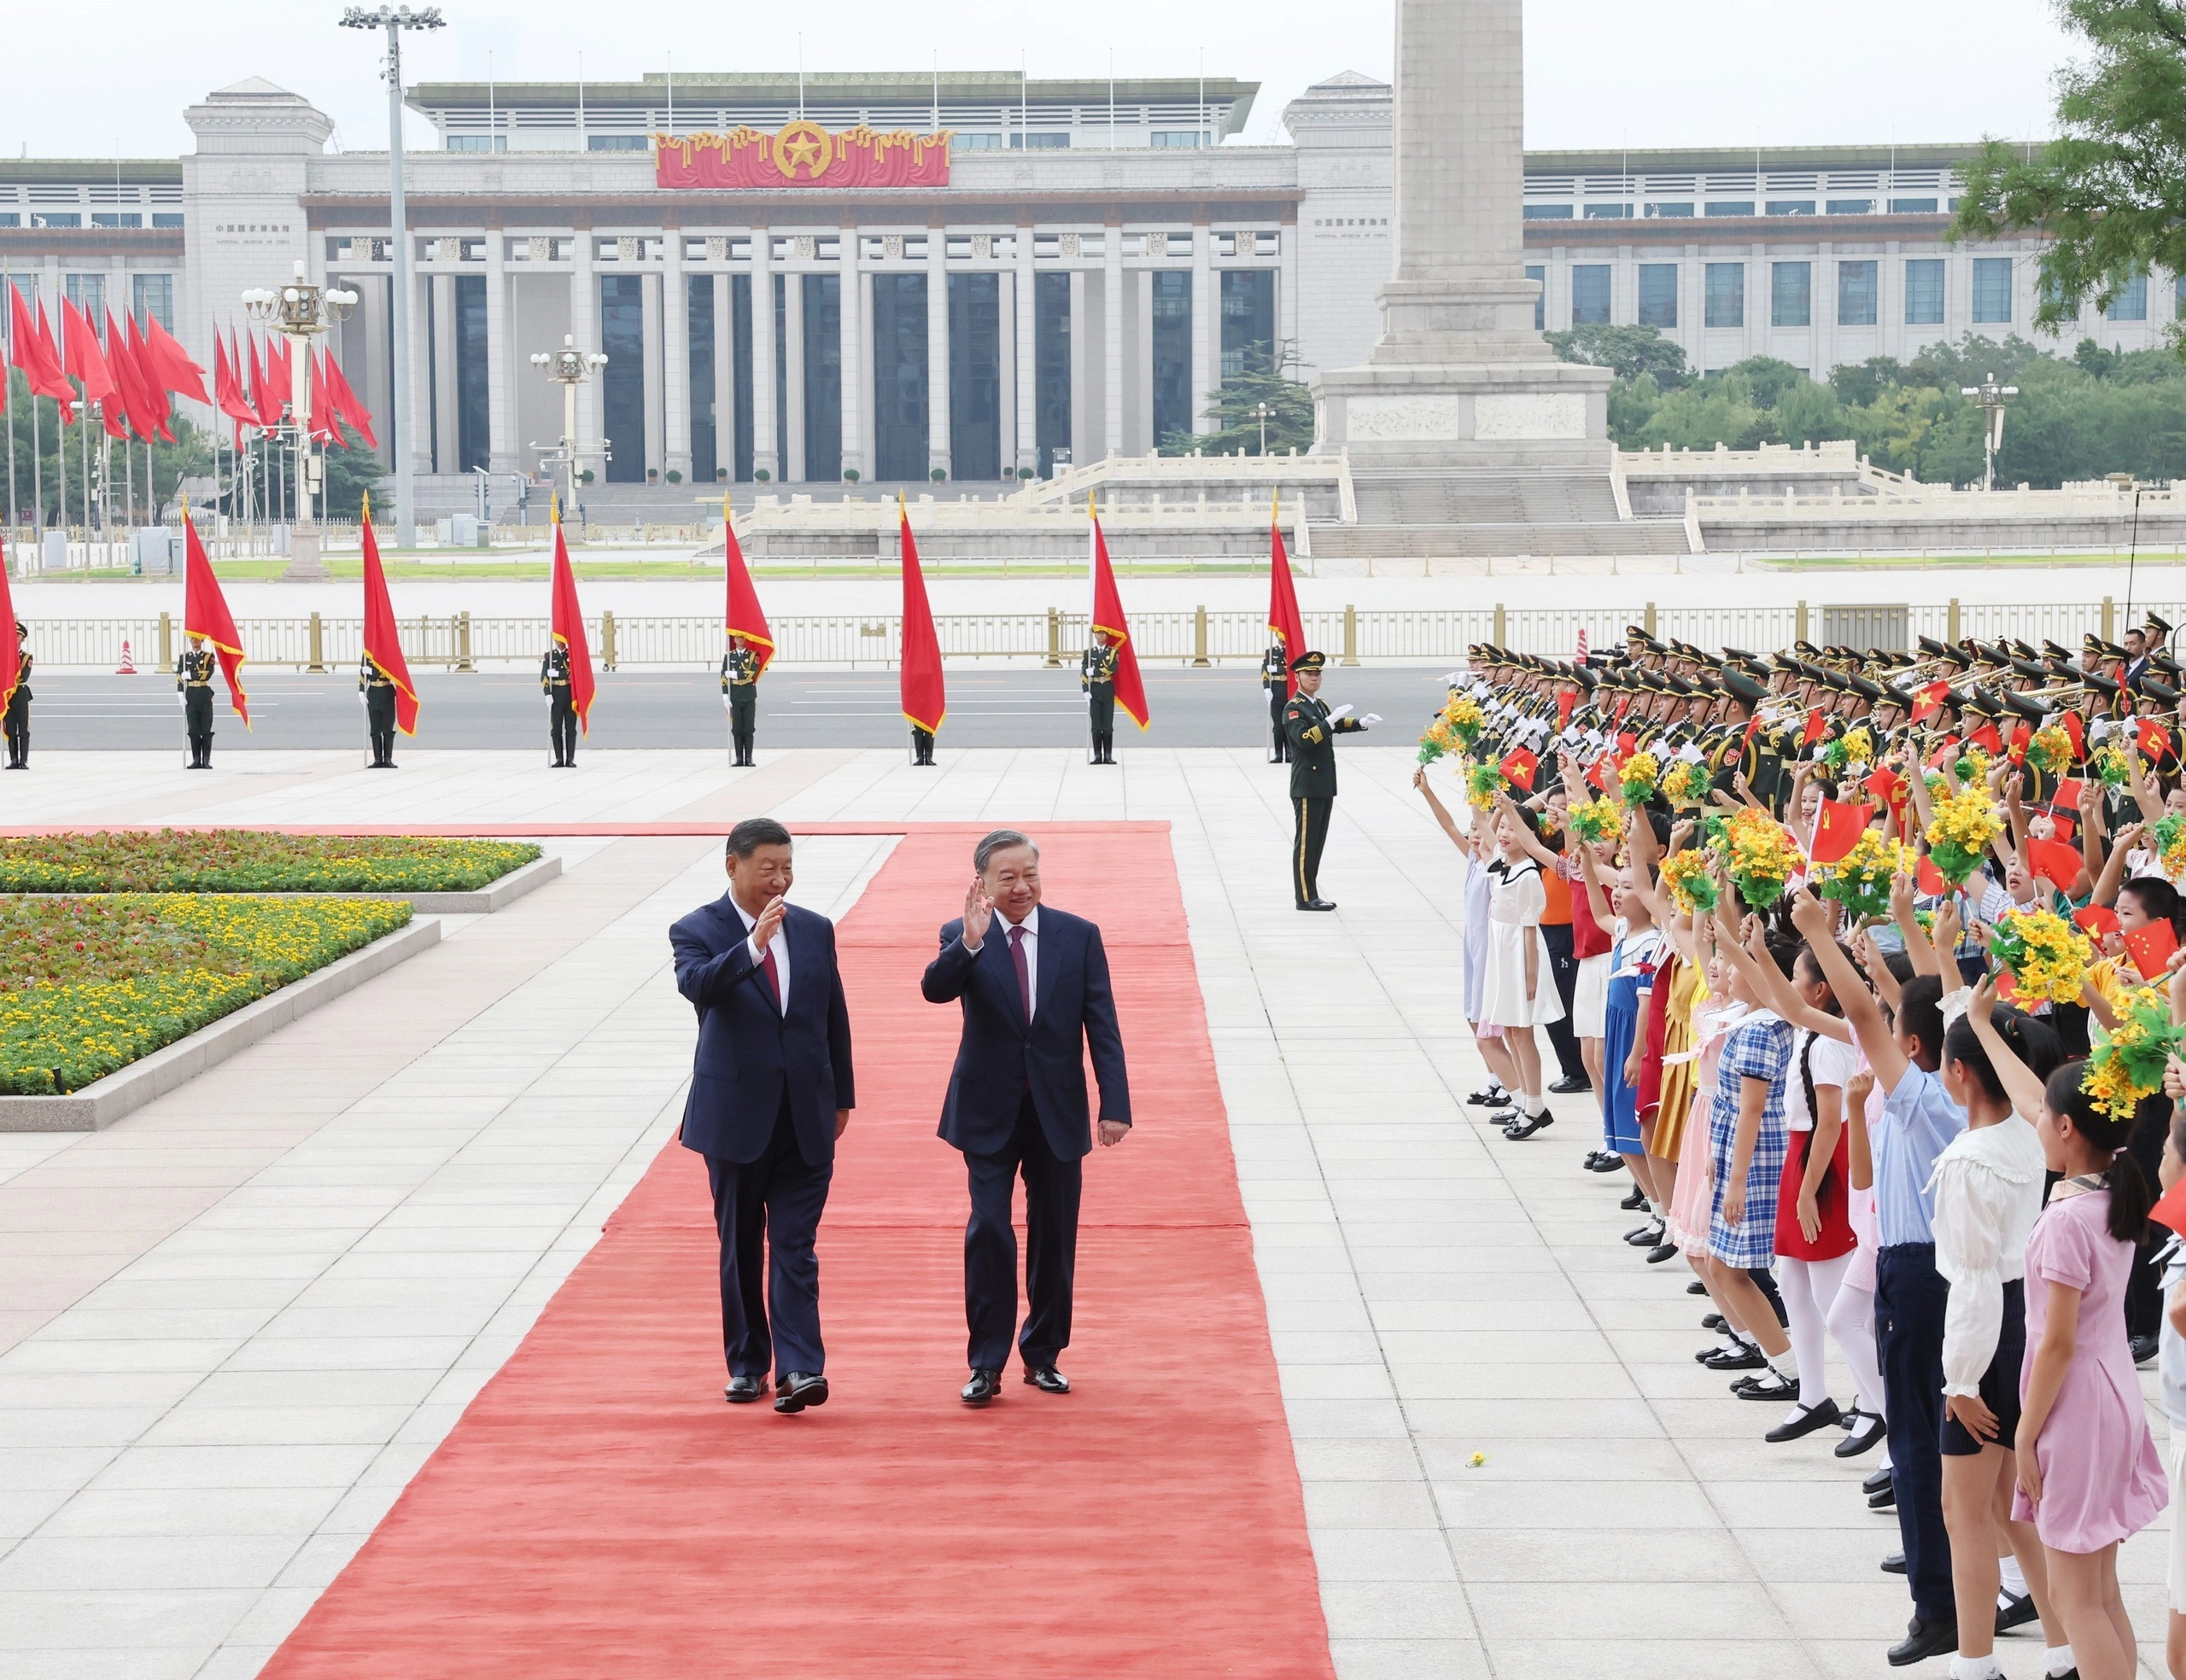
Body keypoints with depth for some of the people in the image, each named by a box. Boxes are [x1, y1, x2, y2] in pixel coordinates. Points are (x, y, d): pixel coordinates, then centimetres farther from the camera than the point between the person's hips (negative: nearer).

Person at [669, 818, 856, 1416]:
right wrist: (753, 946, -39)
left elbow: (834, 1015, 14)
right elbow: (697, 986, -26)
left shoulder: (815, 930, 7)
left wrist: (842, 1096, 15)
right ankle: (746, 1365, 19)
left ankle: (799, 1368, -12)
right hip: (736, 1114, -2)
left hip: (805, 1116, 2)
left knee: (795, 1245, -5)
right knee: (740, 1246, 9)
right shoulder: (697, 931, -4)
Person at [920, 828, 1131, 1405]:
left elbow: (1102, 1026, -1)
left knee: (1054, 1238, 9)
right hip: (989, 1112, -2)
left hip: (1058, 1111, 2)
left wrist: (1115, 1104, -7)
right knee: (989, 1232, -9)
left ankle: (1043, 1356, 23)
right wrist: (969, 943, -38)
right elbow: (935, 989, -22)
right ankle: (986, 1365, -2)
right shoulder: (963, 938, -3)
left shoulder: (1079, 936, 1)